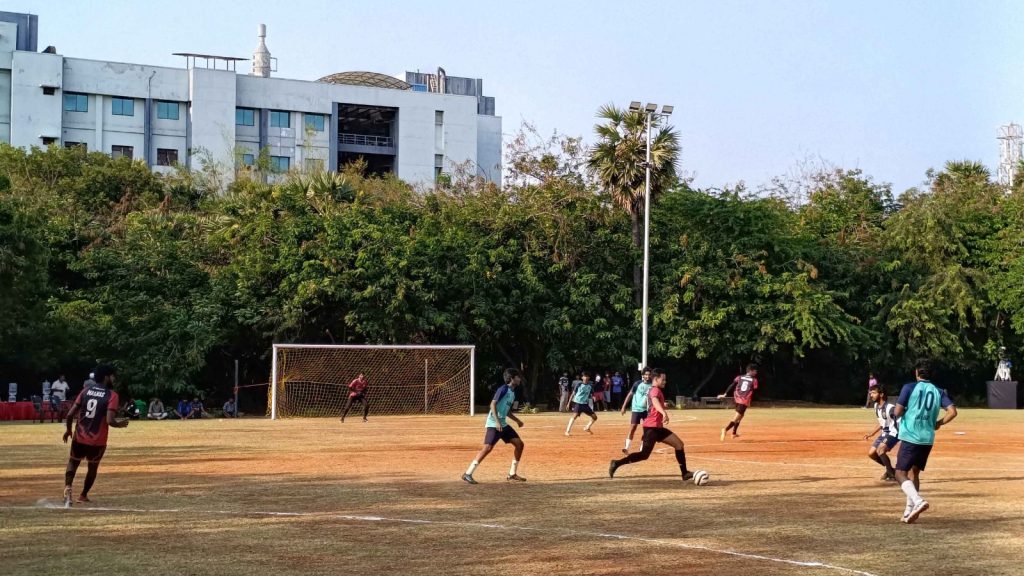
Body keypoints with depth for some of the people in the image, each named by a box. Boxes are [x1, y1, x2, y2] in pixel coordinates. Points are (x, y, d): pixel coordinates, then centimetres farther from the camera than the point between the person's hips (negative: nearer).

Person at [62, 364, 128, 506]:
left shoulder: (85, 392, 3)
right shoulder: (112, 395, -11)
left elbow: (70, 414, 1)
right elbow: (110, 421, -21)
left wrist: (68, 429, 17)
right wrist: (120, 424, 0)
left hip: (79, 437, 3)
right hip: (98, 441, -3)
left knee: (73, 463, 19)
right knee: (93, 467, 21)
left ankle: (68, 487, -8)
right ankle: (83, 495, 31)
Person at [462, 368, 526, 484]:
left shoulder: (512, 392, 16)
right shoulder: (503, 389, -10)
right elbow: (493, 404, -19)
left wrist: (517, 421, 19)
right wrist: (497, 421, -27)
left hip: (503, 424, 9)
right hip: (493, 424, -9)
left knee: (519, 444, 6)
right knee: (487, 447, -19)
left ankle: (512, 474, 13)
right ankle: (468, 474, -16)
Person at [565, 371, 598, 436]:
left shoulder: (590, 386, 6)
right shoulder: (579, 384, -5)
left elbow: (592, 394, 12)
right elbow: (573, 393, -1)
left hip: (586, 404, 5)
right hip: (578, 403, -5)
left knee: (594, 417, 7)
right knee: (575, 415, -27)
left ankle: (587, 428, 27)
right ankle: (567, 431, -28)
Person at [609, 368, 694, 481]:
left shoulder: (656, 391, 18)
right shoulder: (655, 390, -13)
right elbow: (655, 402, -36)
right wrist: (664, 412, -53)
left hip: (657, 427, 10)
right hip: (651, 427, -10)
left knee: (679, 444, 5)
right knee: (644, 455, -13)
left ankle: (684, 473, 5)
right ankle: (617, 464, -7)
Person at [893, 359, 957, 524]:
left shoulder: (909, 388, -4)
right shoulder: (938, 392, 8)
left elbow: (897, 412, -8)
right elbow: (952, 412, -3)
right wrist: (938, 423, 11)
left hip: (910, 438, -5)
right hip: (928, 439, 5)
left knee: (900, 473, -2)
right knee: (914, 473, 20)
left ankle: (918, 501, -26)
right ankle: (909, 512, 17)